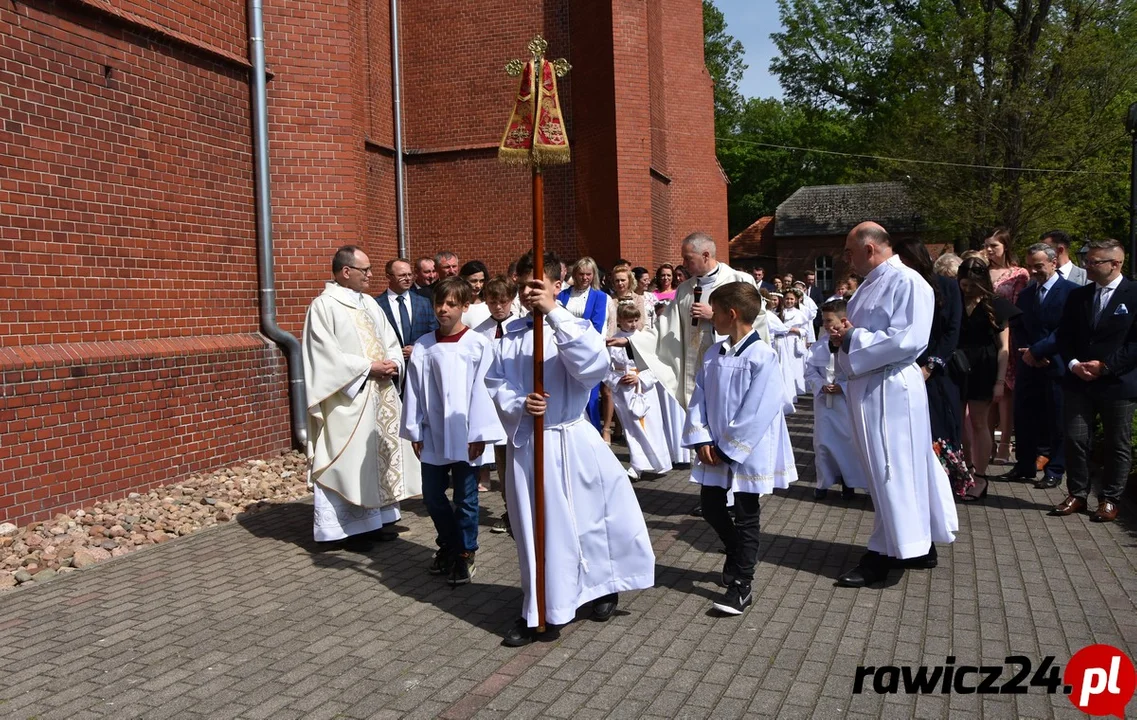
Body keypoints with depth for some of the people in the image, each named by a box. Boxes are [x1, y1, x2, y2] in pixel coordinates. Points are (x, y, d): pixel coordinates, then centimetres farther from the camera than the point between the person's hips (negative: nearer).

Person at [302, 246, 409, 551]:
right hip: (349, 399, -8)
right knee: (351, 460, -3)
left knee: (378, 456, 12)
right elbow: (328, 356, -16)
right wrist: (369, 367, -17)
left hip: (379, 395, 8)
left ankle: (374, 520, 22)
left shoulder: (369, 303, 14)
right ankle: (352, 527, 7)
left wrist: (393, 363, -6)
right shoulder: (323, 306, -9)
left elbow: (390, 341, 15)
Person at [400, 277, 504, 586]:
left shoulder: (478, 346, -7)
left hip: (465, 435, -3)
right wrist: (415, 432, 4)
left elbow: (482, 391, -8)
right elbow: (414, 390, 5)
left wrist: (478, 434, -10)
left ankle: (465, 553, 24)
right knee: (432, 495, 13)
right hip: (433, 435, 4)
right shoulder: (423, 347, 2)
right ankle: (448, 545, 35)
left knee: (465, 498, 6)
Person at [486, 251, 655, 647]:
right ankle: (536, 610, 26)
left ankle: (604, 585, 37)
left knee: (586, 519, 9)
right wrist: (518, 406, -14)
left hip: (569, 440, -3)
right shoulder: (510, 335, 3)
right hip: (524, 442, 3)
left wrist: (555, 313, -29)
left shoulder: (574, 328, -7)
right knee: (532, 528, 11)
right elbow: (495, 383, 7)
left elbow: (594, 366, -27)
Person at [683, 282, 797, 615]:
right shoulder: (713, 354, 4)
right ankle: (738, 554, 41)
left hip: (749, 451, -7)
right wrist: (701, 439, -7)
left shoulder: (762, 356, -18)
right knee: (711, 506, 15)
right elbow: (699, 398, 4)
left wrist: (728, 449, -19)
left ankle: (741, 585, 16)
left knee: (745, 517, 4)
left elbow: (757, 412, -21)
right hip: (715, 449, 7)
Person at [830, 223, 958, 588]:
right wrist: (844, 335, 1)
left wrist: (852, 338, -16)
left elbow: (908, 339, -23)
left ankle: (884, 555, 8)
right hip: (867, 387, 10)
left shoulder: (907, 282, -14)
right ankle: (918, 545, 27)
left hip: (890, 390, -9)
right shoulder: (871, 284, 15)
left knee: (890, 470, -1)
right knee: (888, 469, 15)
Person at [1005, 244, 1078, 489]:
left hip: (1055, 366, -5)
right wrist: (1025, 352, -6)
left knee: (1056, 421, 3)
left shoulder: (1071, 291, -6)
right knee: (1024, 419, 9)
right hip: (1029, 367, 6)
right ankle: (1025, 466, 22)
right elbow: (1017, 329, 11)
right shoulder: (1026, 294, 14)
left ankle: (1054, 472, 14)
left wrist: (1036, 350, -16)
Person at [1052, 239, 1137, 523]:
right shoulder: (1077, 295, 10)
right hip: (1079, 381, 4)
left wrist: (1105, 366, -16)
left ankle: (1109, 500, 17)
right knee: (1075, 439, 3)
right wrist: (1073, 364, -5)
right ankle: (1077, 494, 16)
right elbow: (1064, 336, 11)